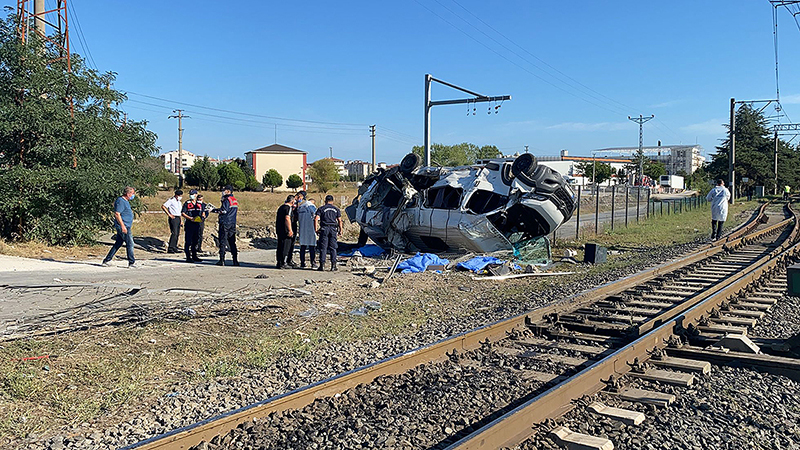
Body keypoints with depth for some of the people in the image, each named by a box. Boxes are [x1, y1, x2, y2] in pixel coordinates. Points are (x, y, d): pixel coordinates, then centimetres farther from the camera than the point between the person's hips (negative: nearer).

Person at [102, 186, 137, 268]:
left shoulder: (126, 201, 17)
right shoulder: (121, 201, -14)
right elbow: (117, 214, -20)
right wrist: (123, 226, -23)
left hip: (126, 227, 10)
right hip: (123, 227, -10)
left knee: (118, 244, 12)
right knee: (130, 244, -5)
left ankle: (107, 260, 16)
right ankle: (132, 262, 2)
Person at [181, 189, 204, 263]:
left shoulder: (200, 203, 11)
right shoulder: (187, 203, -1)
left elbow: (203, 212, 23)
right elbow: (182, 213, -4)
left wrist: (202, 217, 2)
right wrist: (190, 218, -17)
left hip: (197, 224, 5)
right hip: (189, 224, -5)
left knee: (195, 241, 12)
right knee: (188, 241, -4)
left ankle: (194, 256, 21)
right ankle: (188, 257, -2)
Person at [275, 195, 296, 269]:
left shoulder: (281, 207, 17)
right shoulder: (288, 208, -11)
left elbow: (277, 218, 25)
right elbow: (287, 218, -21)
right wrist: (290, 230, -21)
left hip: (279, 230, 9)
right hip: (285, 231, -9)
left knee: (280, 247, 12)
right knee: (285, 247, -4)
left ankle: (278, 263, 15)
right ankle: (283, 263, -4)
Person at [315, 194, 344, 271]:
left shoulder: (321, 208, 6)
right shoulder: (336, 209, 11)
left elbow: (316, 219, -4)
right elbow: (339, 221, 6)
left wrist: (316, 230, 0)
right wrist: (340, 231, 9)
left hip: (324, 229, -1)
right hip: (333, 229, 1)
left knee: (323, 248, 1)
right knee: (333, 248, 4)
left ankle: (322, 265, -2)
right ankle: (333, 265, 2)